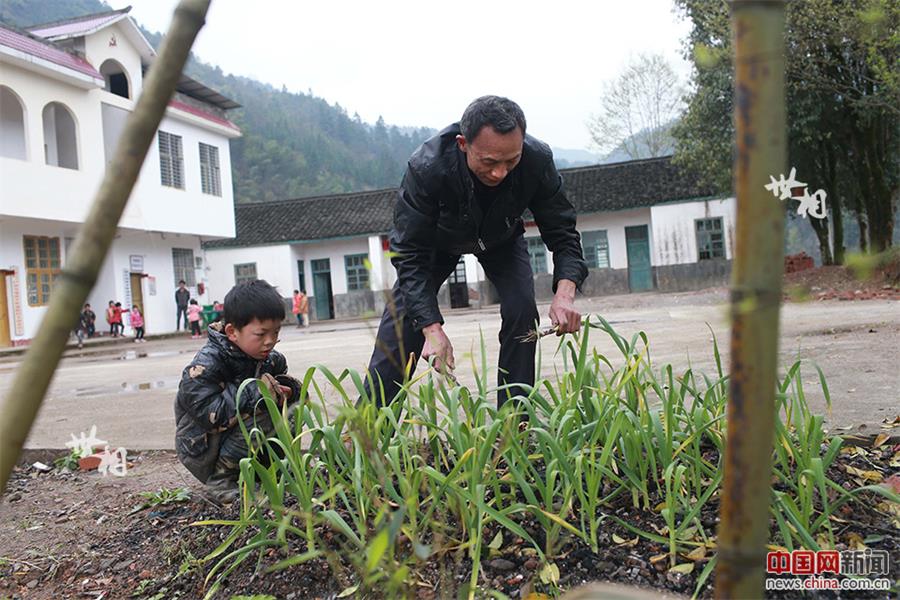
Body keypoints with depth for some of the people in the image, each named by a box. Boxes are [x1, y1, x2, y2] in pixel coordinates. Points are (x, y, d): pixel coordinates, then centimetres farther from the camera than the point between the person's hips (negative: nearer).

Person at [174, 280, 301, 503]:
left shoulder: (270, 359, -1)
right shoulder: (205, 365, -22)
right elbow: (208, 411, -31)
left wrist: (283, 387, -15)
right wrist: (258, 391, -30)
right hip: (203, 451, -7)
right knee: (259, 415, -30)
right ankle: (220, 479, -14)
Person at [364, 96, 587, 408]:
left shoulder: (537, 160, -34)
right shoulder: (425, 168, -42)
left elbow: (561, 232, -22)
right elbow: (410, 254, -35)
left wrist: (565, 294, -40)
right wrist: (432, 328, -44)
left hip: (501, 239, 2)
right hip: (439, 240, -1)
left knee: (522, 310, -19)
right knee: (401, 318, -10)